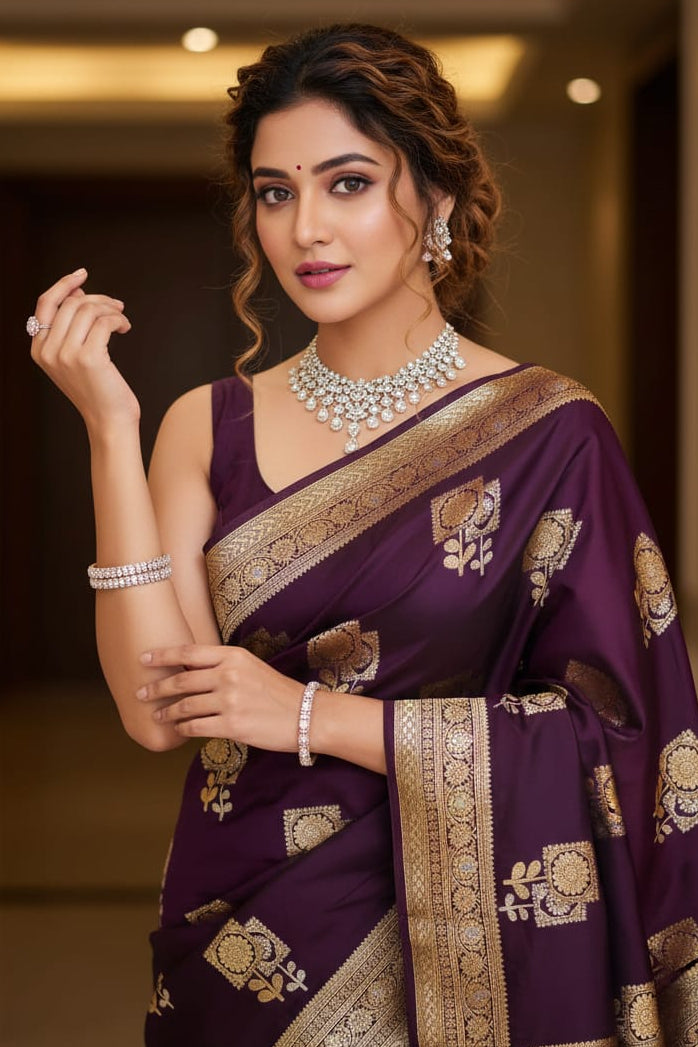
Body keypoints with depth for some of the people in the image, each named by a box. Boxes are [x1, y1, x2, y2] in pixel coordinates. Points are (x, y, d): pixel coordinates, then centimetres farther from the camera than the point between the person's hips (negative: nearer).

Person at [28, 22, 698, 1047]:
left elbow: (600, 732, -11)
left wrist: (312, 715, -14)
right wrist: (110, 426, -16)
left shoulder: (546, 431, -10)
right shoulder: (209, 427, -2)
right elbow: (158, 711, -11)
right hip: (240, 938, 2)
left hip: (462, 938, -2)